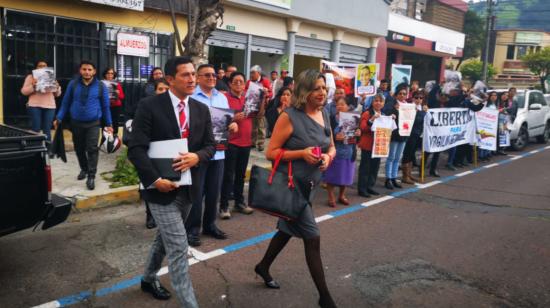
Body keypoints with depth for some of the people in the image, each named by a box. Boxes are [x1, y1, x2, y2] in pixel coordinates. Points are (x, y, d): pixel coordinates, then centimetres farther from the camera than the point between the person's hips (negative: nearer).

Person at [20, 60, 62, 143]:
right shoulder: (31, 77, 8)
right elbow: (24, 91, 1)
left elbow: (57, 94, 15)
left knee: (47, 130, 2)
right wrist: (32, 86, -15)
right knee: (35, 129, -3)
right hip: (35, 106, -2)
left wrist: (57, 87, -6)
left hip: (49, 106, 2)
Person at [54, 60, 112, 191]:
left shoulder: (100, 86, -2)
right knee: (79, 149, 15)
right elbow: (66, 102, 7)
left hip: (93, 123, -2)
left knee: (92, 149, -10)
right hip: (76, 123, 3)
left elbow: (105, 106, 4)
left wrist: (109, 124, 5)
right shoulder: (73, 84, 1)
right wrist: (59, 118, 0)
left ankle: (91, 177, -5)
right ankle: (84, 169, 37)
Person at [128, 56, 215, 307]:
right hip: (162, 187, -6)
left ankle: (149, 279, 47)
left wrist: (196, 157, -16)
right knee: (178, 246, -6)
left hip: (188, 187, 6)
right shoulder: (150, 106, -12)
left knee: (166, 237, 23)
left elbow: (210, 145, 6)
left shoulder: (201, 109, 4)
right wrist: (155, 179, -23)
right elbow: (136, 148, -14)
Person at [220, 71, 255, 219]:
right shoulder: (225, 98, -7)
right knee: (228, 175, -3)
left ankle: (239, 202, 24)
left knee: (241, 174, 14)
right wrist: (233, 118, -25)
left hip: (246, 141, 6)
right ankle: (224, 206, 4)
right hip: (231, 141, -5)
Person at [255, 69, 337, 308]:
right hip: (291, 183, -8)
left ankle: (263, 267, 46)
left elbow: (331, 147, 14)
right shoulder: (290, 116, -17)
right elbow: (270, 152, -16)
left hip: (310, 184, 8)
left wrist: (327, 157, -9)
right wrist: (302, 153, -25)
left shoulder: (324, 115, 4)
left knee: (288, 230, 22)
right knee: (312, 238, -4)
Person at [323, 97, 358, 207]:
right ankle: (331, 197, 18)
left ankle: (342, 196, 32)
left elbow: (356, 138, 13)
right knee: (332, 175, 3)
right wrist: (335, 137, -28)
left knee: (345, 175, 14)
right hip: (334, 152, -4)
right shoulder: (331, 119, -8)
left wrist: (358, 134, -8)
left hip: (348, 152, 4)